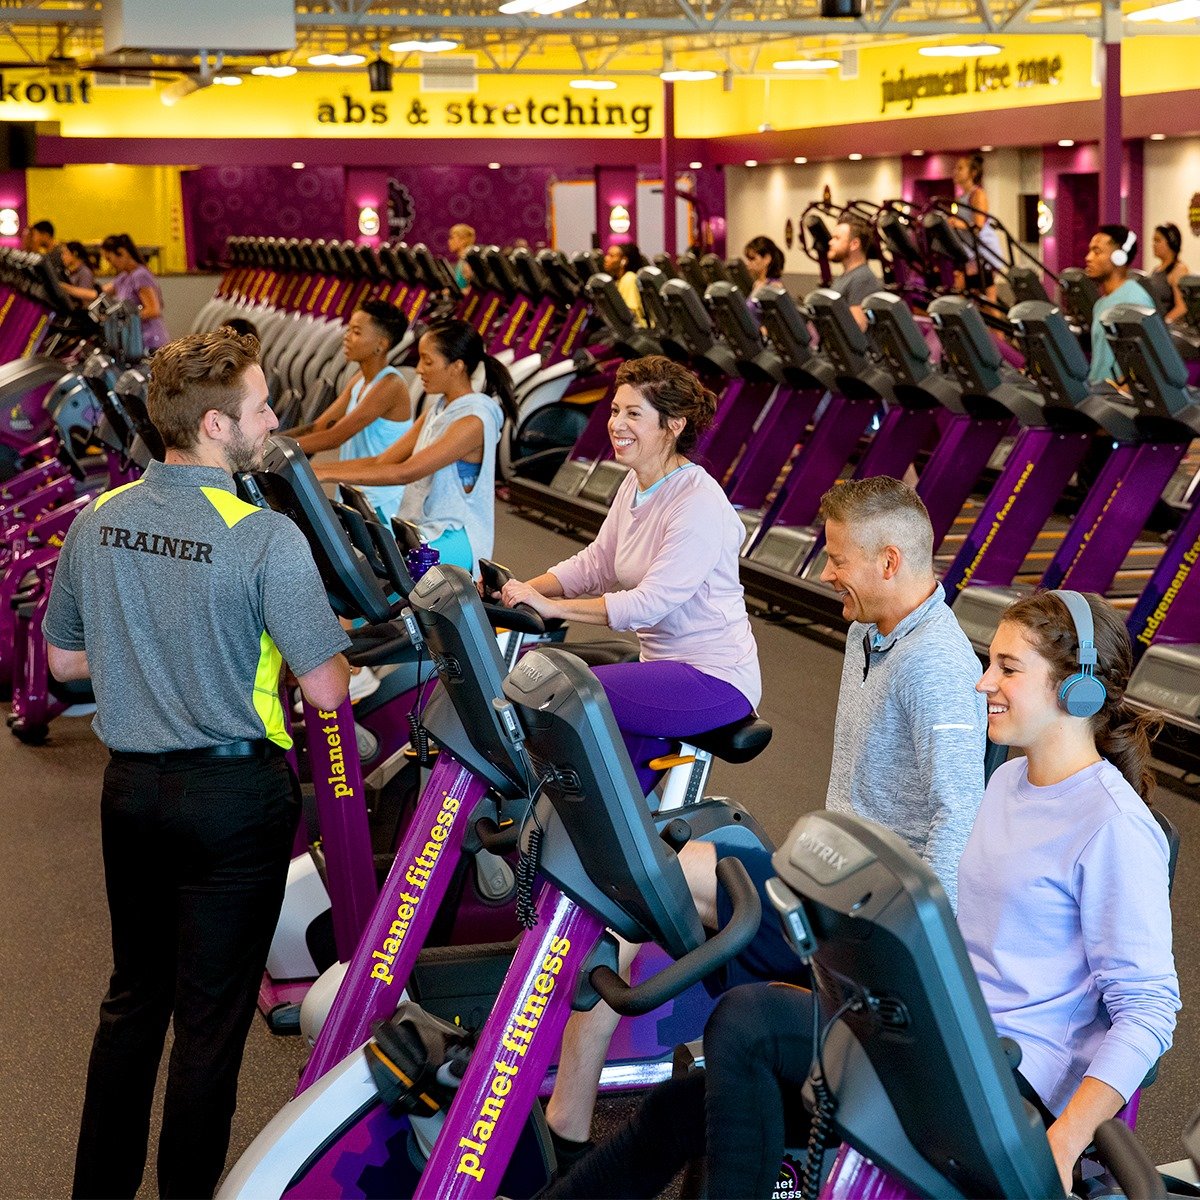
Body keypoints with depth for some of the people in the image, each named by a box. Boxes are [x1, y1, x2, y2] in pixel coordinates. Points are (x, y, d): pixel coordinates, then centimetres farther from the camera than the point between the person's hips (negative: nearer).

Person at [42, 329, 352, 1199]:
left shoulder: (96, 522, -1)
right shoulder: (266, 539, -20)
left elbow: (64, 658, 10)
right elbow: (327, 690, -17)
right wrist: (332, 638, 4)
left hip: (131, 787, 6)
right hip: (234, 793, -6)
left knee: (133, 995, 20)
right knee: (211, 1016, 7)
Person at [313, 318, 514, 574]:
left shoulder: (473, 420, -16)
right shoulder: (437, 409, 13)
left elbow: (406, 472, -22)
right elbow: (382, 462, 11)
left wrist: (328, 474, -21)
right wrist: (312, 468, 0)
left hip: (453, 541, -9)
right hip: (422, 533, 9)